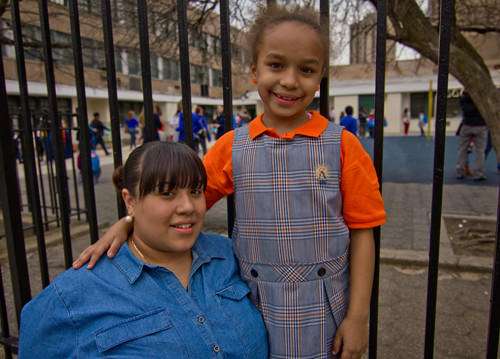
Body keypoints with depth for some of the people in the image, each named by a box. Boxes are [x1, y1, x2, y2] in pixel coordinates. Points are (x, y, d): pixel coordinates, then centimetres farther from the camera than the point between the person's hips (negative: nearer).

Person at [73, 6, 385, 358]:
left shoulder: (342, 145, -9)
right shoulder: (232, 146, -4)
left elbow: (361, 232, -6)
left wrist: (358, 317, -6)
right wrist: (124, 224, -13)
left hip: (324, 312, 0)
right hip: (255, 306, 1)